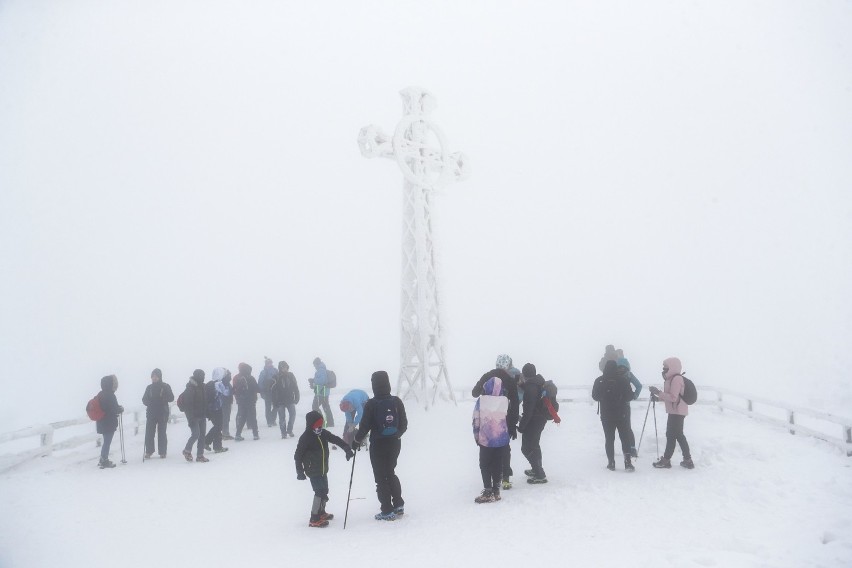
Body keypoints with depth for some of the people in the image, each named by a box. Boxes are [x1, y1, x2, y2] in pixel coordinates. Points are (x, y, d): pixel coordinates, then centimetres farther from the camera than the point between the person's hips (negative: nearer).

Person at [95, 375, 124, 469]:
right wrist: (121, 408, 0)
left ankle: (103, 460, 26)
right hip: (109, 423, -9)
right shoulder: (110, 395, -20)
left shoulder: (100, 394, 8)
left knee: (106, 441, 19)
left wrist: (118, 408, 16)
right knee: (107, 441, 0)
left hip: (101, 423, 9)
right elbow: (115, 409, -20)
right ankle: (104, 461, 6)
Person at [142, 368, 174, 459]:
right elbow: (144, 399, 11)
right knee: (149, 433, -2)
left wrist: (163, 398, -22)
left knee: (161, 433, 0)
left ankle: (162, 452, 8)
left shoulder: (165, 386, 2)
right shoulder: (149, 387, 9)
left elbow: (171, 398, -3)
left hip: (162, 413, -2)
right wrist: (148, 402, -12)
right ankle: (149, 451, 10)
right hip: (151, 413, 2)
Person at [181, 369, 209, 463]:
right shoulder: (190, 388, -15)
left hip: (202, 416, 7)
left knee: (202, 435, 7)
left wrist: (207, 413, 15)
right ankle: (187, 450, 11)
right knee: (196, 434, -13)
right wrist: (191, 418, -22)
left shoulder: (202, 387, 8)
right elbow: (188, 405, -18)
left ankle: (200, 455, 13)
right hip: (194, 416, -7)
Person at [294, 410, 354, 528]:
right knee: (320, 492, -13)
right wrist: (300, 471, -11)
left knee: (324, 491, 18)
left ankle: (321, 513, 38)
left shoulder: (323, 433, 2)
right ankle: (314, 519, -6)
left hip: (323, 470, 8)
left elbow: (336, 440, 9)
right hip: (313, 471, -8)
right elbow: (298, 455, -12)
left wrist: (347, 448, -2)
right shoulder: (305, 438, -16)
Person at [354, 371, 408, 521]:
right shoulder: (397, 402, -4)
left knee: (381, 477, 6)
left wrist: (357, 441, 3)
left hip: (378, 445, -4)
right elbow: (404, 425, 3)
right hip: (394, 443, 4)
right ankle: (398, 505, 24)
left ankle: (387, 511, 7)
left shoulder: (371, 404, -15)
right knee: (391, 473, 22)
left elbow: (364, 426, -13)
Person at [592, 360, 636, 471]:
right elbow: (630, 396, -7)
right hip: (622, 415, -1)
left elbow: (595, 396, 3)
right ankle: (627, 462, -1)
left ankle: (611, 463, 7)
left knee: (609, 439, 9)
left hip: (606, 415, 1)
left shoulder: (599, 381, -5)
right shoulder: (623, 380, -10)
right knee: (625, 438, 8)